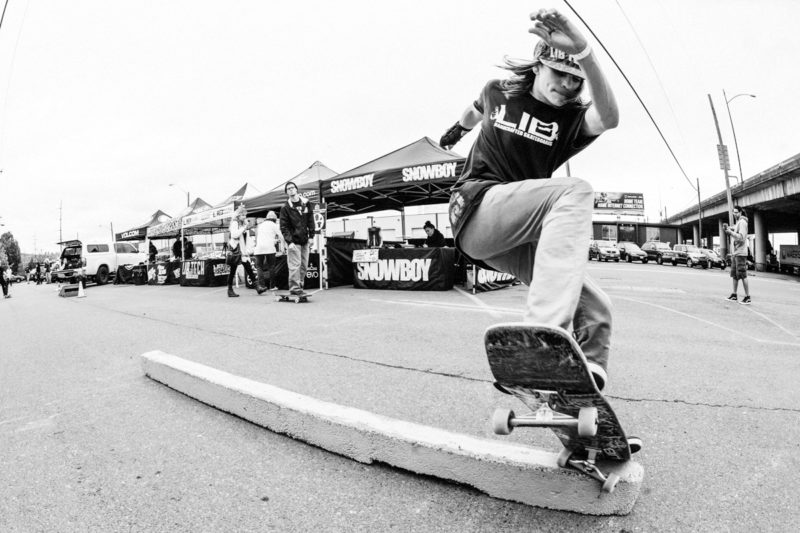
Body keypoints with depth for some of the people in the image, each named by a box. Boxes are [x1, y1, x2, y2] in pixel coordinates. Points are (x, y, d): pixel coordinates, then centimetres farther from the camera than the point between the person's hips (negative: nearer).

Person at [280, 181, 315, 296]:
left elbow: (311, 221, 13)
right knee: (295, 265, -10)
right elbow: (284, 227, -6)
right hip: (293, 241, -4)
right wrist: (289, 241, -15)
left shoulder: (306, 203, 9)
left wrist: (311, 235, 5)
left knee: (304, 265, 7)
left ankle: (300, 286, 17)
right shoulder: (285, 208, -2)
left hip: (305, 240, 5)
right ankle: (295, 288, -5)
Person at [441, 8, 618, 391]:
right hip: (477, 208, -3)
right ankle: (542, 336, -48)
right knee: (575, 192, -32)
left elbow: (608, 118, -19)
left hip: (520, 238, 4)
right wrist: (458, 128, 55)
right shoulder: (498, 91, 9)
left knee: (595, 310, -11)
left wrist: (584, 52, -34)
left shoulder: (571, 119, 7)